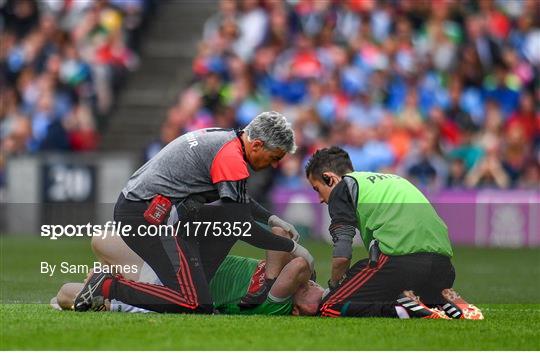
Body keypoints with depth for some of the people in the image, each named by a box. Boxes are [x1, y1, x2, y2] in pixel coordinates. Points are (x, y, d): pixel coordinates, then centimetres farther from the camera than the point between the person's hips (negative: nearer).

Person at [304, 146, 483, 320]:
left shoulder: (342, 188, 10)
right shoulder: (392, 179, 34)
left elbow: (342, 254, -2)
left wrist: (333, 286, 16)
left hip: (399, 259, -8)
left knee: (329, 309, -2)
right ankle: (447, 303, 3)